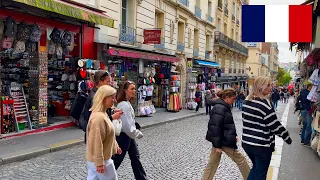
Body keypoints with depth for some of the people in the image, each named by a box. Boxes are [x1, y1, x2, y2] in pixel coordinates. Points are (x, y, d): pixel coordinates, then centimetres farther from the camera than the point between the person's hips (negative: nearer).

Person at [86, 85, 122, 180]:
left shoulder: (102, 114, 8)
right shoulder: (98, 117, -26)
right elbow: (97, 143, -26)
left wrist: (115, 146, 24)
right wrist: (99, 163, -23)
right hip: (100, 160, -10)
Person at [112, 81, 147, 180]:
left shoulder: (126, 103, 7)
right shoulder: (124, 105, -25)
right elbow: (128, 126, -26)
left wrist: (136, 132, 5)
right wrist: (139, 134, -12)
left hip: (128, 135, 10)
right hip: (123, 136, -10)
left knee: (135, 157, 16)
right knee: (117, 160, 6)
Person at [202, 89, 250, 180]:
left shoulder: (223, 107, 11)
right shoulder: (220, 108, -20)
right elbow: (215, 128, -23)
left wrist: (233, 136, 11)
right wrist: (218, 145, -21)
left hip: (222, 140, 10)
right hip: (223, 141, -10)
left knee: (213, 163, 13)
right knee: (240, 159, 7)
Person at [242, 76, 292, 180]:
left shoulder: (246, 102, 4)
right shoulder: (264, 103, -20)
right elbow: (275, 125, -16)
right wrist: (287, 137, -2)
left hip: (247, 143, 7)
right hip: (262, 145, -7)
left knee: (256, 168, 27)